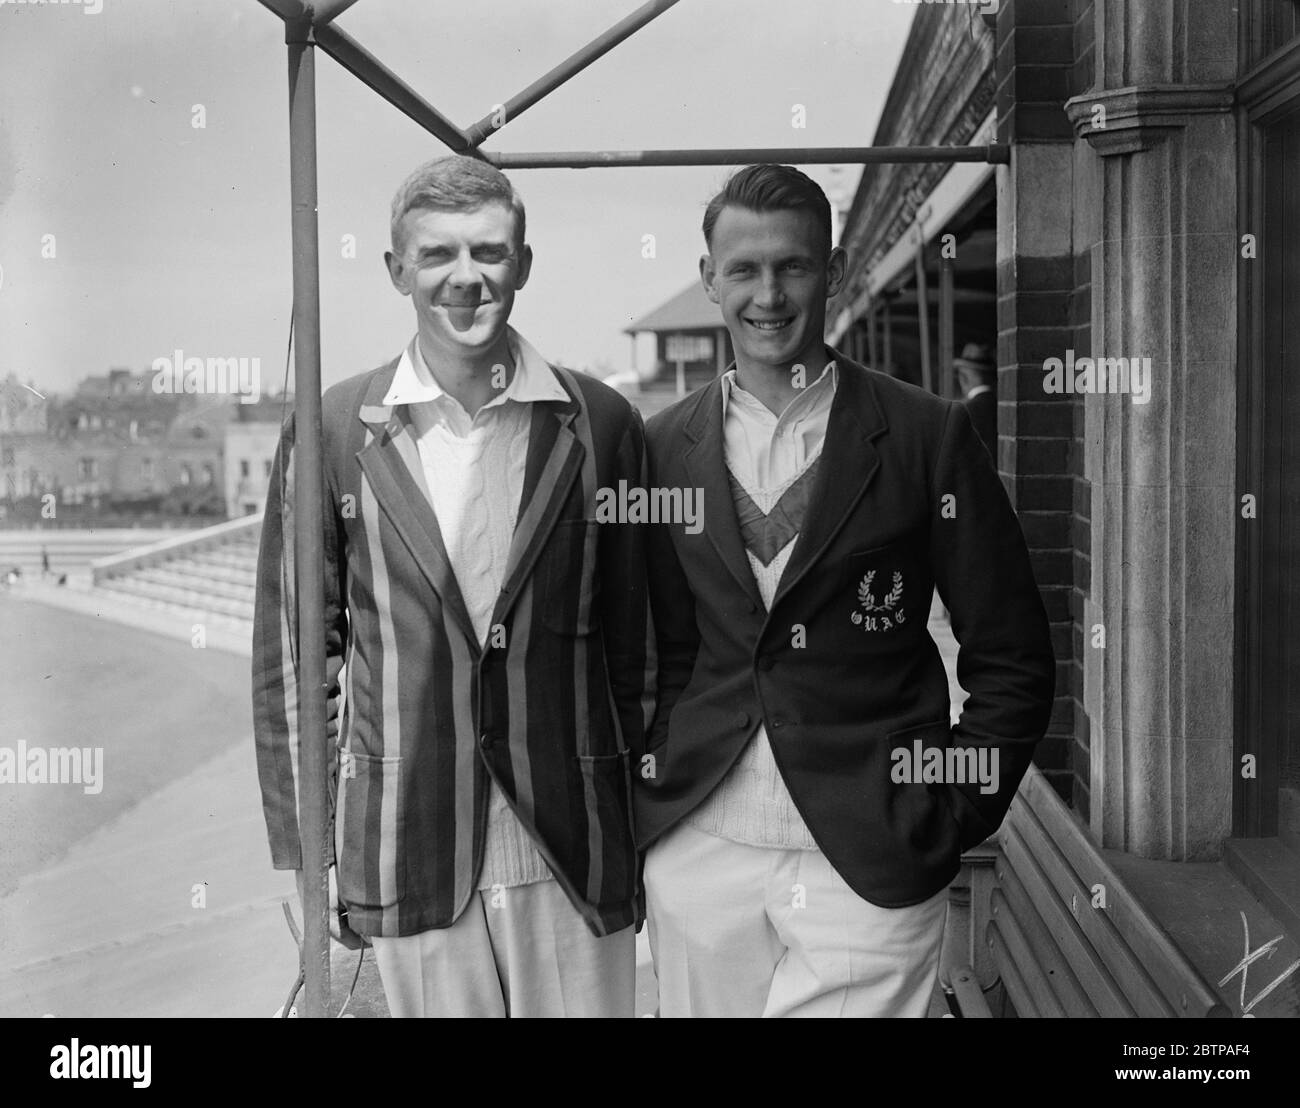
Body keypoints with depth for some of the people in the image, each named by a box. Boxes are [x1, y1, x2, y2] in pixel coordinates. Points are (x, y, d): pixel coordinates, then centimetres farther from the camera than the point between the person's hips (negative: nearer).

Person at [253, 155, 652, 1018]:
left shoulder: (601, 426, 1)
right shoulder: (333, 432, -1)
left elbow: (635, 645, 5)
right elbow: (293, 651, 4)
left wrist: (649, 839, 5)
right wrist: (302, 854, 1)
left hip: (575, 854, 0)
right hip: (407, 854, 0)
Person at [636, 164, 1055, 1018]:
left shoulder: (928, 434, -3)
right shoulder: (665, 447, 6)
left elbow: (1012, 660, 0)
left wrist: (949, 819, -4)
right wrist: (651, 788, 4)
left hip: (869, 862, -2)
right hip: (695, 849, 3)